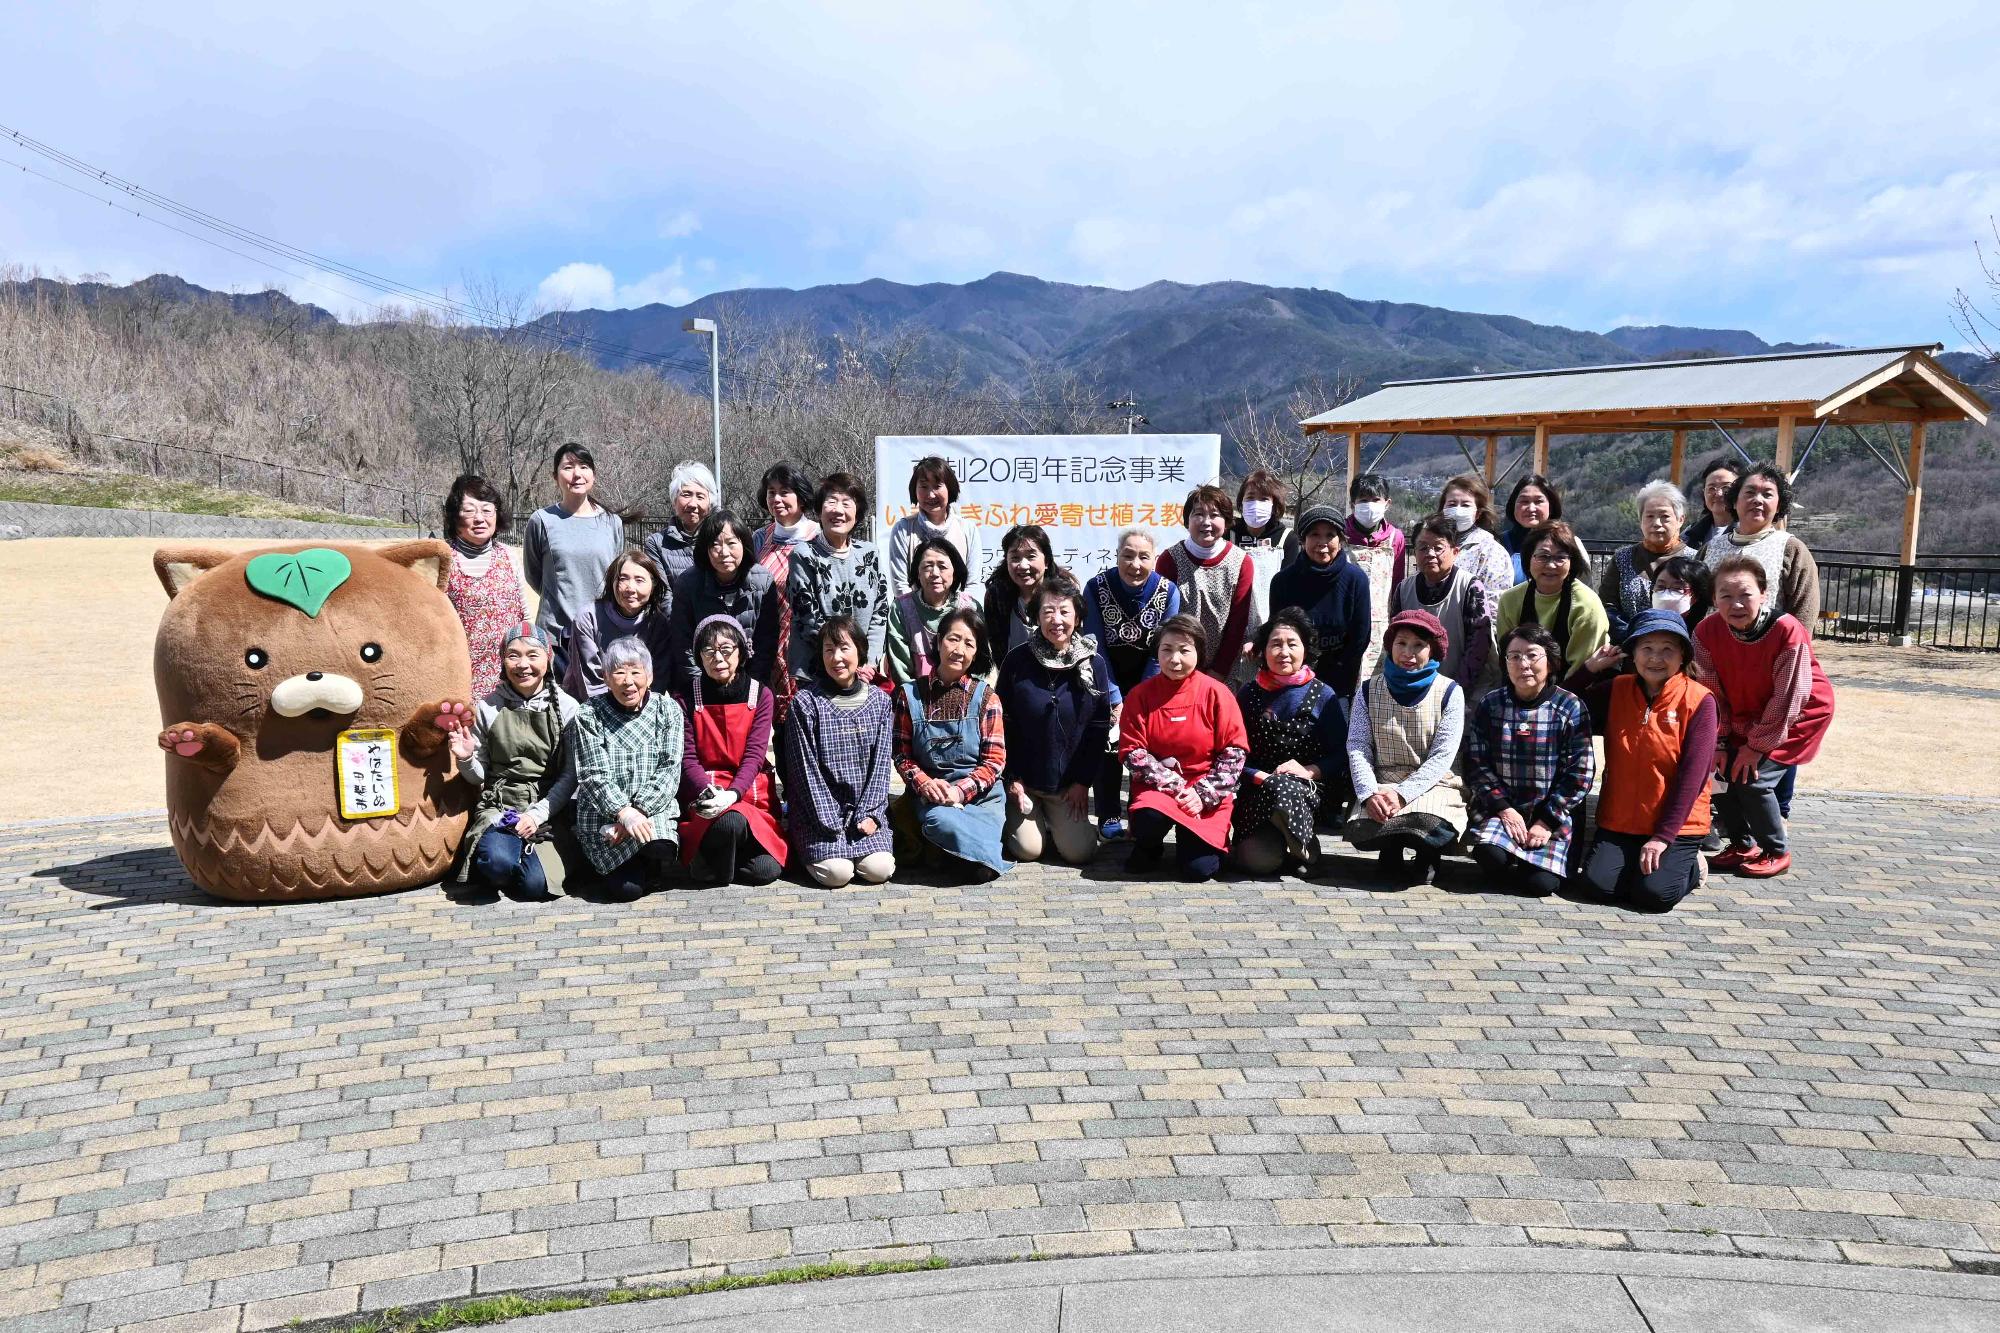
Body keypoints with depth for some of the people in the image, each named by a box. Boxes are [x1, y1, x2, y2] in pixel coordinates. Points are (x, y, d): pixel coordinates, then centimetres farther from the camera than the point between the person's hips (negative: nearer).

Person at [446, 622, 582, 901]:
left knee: (533, 887, -21)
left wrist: (537, 814, -13)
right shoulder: (487, 708, 3)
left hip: (550, 805, 0)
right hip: (499, 805, 0)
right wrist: (466, 760, -13)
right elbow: (479, 777, 9)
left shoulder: (566, 708, 0)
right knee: (497, 862, -31)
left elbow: (570, 775, -2)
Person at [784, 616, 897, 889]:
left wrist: (869, 814, -9)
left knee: (879, 869, -17)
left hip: (865, 807, 3)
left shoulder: (880, 701, 5)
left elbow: (882, 763, 3)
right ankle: (808, 847, 12)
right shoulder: (805, 702, -5)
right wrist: (830, 824, -13)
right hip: (818, 810, -3)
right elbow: (805, 767, -8)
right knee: (836, 872, -21)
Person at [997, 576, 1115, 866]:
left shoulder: (1094, 664, -4)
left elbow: (1099, 728, -1)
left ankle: (1058, 822, 24)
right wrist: (1011, 777, -7)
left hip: (1069, 783, 1)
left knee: (1079, 852, -8)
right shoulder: (1017, 661, -8)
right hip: (1023, 780, -1)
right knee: (1028, 850, -11)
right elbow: (1002, 723, -4)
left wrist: (1083, 781, -4)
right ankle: (1014, 818, 22)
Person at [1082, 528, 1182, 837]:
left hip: (1148, 678, 1)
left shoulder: (1168, 591, -17)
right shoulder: (1096, 588, -19)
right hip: (1108, 679, -1)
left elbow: (1163, 651, -13)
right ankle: (1109, 816, 2)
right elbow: (1096, 647, -15)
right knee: (1109, 741, -9)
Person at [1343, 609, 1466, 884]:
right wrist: (1369, 794, -17)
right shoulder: (1370, 690, 8)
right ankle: (1392, 848, 6)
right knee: (1362, 829, -31)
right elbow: (1357, 747, 1)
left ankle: (1426, 855, 3)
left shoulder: (1449, 692, 2)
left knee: (1430, 823, -35)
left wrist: (1403, 794, -19)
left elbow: (1442, 756, -6)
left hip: (1432, 785, -1)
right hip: (1381, 786, 1)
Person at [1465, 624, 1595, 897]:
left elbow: (1579, 773, -6)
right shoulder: (1489, 705, 0)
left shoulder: (1570, 707, -4)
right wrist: (1504, 808, -14)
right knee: (1490, 854, -29)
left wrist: (1547, 822, -11)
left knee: (1541, 884, -19)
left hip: (1552, 814, -1)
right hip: (1500, 807, 1)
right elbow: (1477, 763, -3)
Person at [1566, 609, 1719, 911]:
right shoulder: (1615, 689, 4)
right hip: (1619, 820, 3)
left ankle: (1688, 864, 12)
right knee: (1600, 881, -18)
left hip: (1676, 825, -3)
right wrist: (1590, 668, -2)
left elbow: (1692, 774, -13)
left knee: (1656, 893, -20)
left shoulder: (1699, 701, -9)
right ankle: (1634, 861, 15)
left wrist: (1663, 836, -16)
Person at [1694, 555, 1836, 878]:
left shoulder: (1788, 631, -29)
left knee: (1754, 779, -17)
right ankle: (1742, 845, 17)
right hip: (1743, 720, 5)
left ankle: (1777, 852, 6)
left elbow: (1788, 699, -22)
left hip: (1798, 717, -5)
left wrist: (1758, 745, -18)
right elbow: (1712, 693, -8)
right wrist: (1718, 743, -12)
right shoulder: (1707, 632, -16)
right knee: (1724, 771, -7)